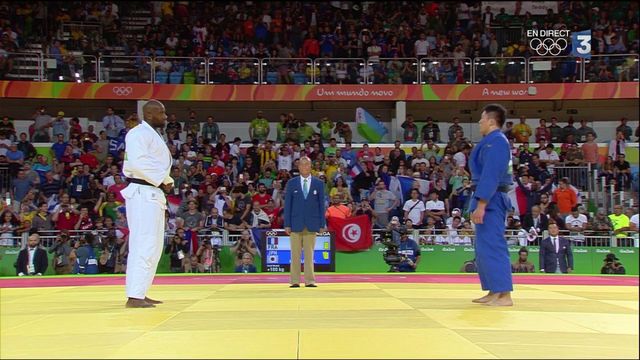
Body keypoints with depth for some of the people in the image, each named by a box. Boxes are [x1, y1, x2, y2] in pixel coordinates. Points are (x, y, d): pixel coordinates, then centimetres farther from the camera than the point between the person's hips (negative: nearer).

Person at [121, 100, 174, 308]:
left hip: (153, 193, 11)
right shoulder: (139, 133, -10)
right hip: (142, 193, -11)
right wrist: (162, 179, -15)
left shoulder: (153, 135, 22)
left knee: (154, 247, 14)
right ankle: (134, 296, -13)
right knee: (144, 245, -13)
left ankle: (141, 293, 21)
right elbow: (137, 162, -24)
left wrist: (166, 180, 11)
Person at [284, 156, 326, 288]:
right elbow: (287, 205, 5)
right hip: (296, 223, 0)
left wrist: (322, 224, 2)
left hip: (312, 224, 0)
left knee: (309, 254, 1)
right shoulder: (291, 183, 5)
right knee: (295, 254, 1)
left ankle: (310, 281, 4)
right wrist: (287, 224, -2)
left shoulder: (319, 183, 6)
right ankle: (295, 281, 4)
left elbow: (321, 204, 7)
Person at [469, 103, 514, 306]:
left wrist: (480, 205, -24)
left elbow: (490, 176, -22)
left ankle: (504, 295, -11)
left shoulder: (496, 141, -15)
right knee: (485, 248, 14)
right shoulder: (493, 141, 17)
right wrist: (479, 203, 21)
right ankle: (494, 292, 20)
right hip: (490, 201, 11)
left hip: (490, 201, -11)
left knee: (492, 247, -11)